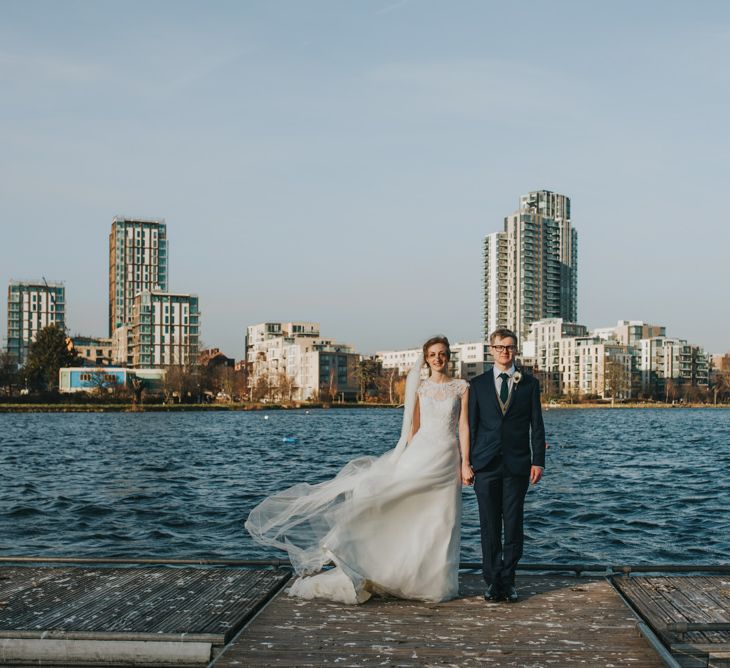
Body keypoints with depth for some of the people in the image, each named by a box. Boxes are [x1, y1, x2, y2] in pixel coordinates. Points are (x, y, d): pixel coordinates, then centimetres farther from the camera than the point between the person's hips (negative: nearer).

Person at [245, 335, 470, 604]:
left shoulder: (461, 387, 5)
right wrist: (409, 460, 1)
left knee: (441, 521, 2)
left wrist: (465, 462, -5)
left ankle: (437, 582, 13)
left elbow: (463, 426, 1)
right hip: (421, 453, 1)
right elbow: (413, 427, 8)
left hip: (447, 459, -1)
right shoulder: (419, 388, 9)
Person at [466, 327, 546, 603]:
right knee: (490, 526, 3)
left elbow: (536, 425, 6)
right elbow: (471, 425, 7)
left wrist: (538, 461, -2)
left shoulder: (529, 384, 7)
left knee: (514, 525, 2)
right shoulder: (478, 384, 7)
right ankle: (492, 581, 12)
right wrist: (467, 461, 2)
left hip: (517, 465, 0)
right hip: (486, 465, 0)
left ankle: (507, 581, 12)